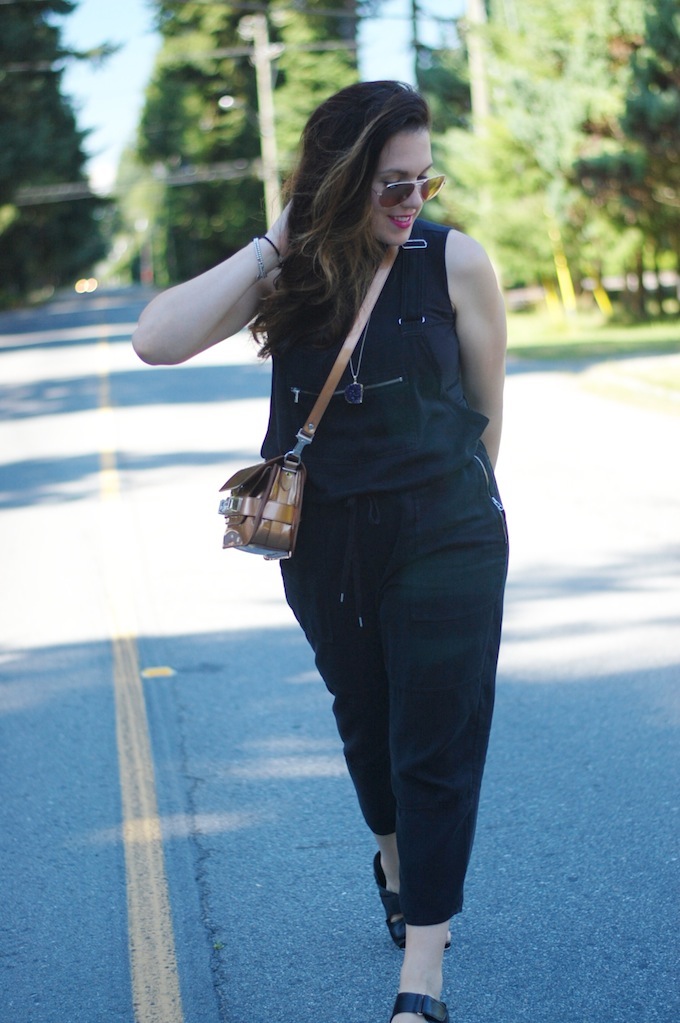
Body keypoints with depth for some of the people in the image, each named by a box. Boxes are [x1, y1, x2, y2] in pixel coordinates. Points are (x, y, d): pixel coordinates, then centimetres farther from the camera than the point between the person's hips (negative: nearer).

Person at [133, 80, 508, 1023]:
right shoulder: (288, 271, -7)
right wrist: (274, 246, -21)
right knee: (365, 723, 22)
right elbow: (158, 341, -21)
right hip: (324, 543, 3)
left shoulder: (455, 262, -11)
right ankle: (395, 859, 51)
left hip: (444, 535, -3)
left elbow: (485, 406, 2)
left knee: (437, 744, -2)